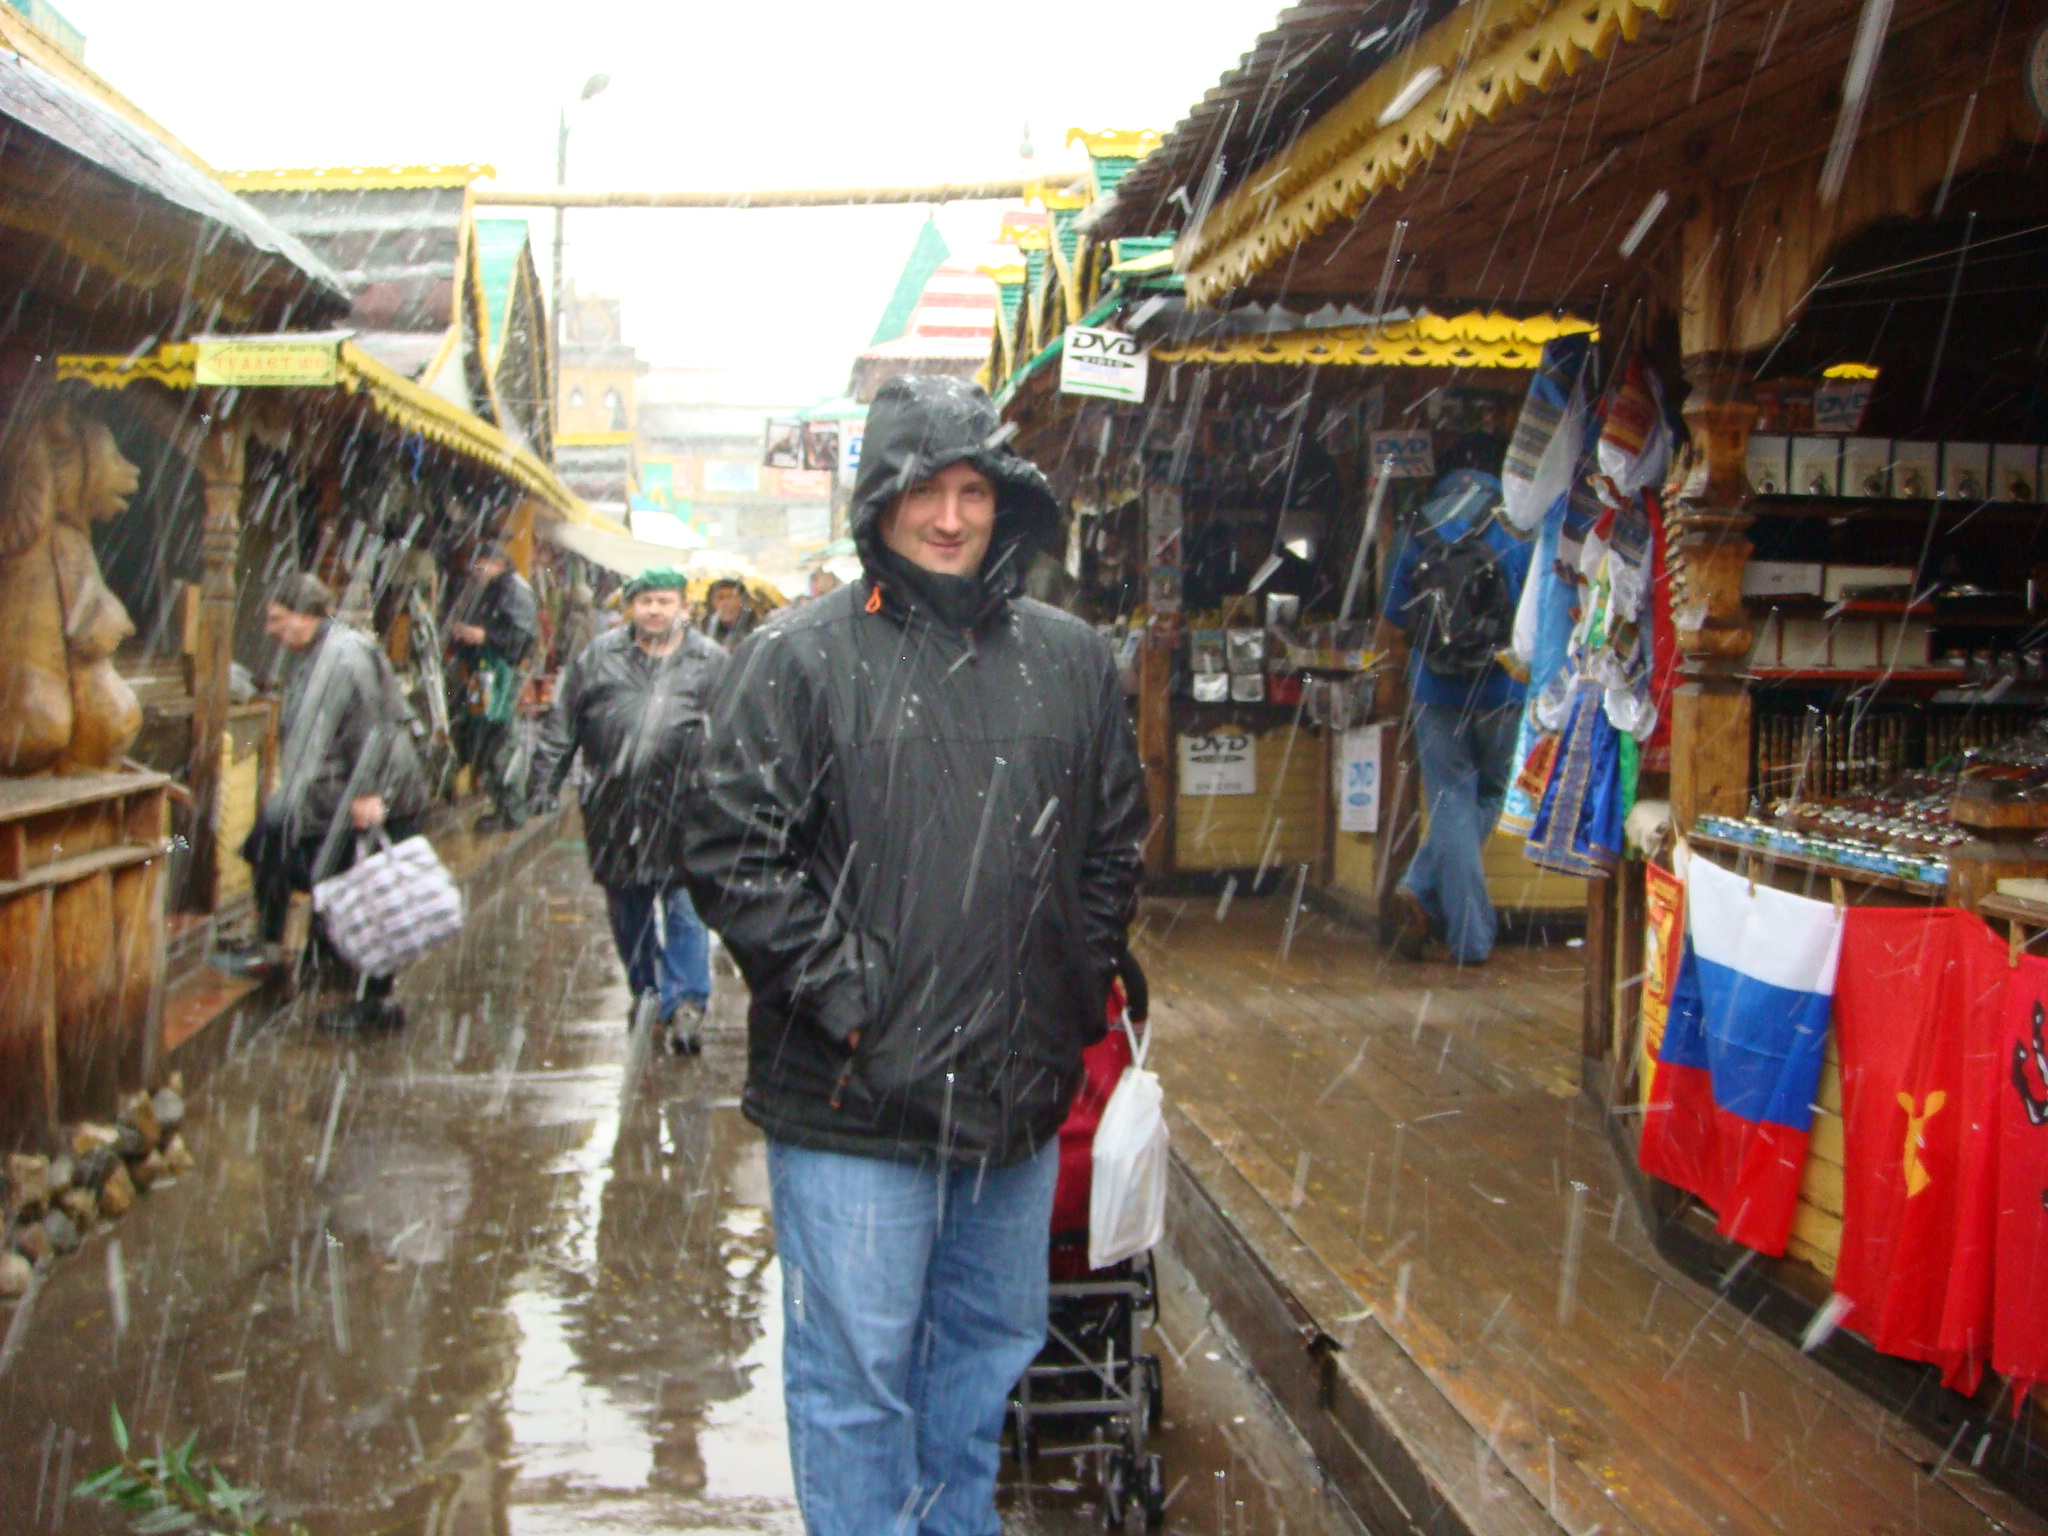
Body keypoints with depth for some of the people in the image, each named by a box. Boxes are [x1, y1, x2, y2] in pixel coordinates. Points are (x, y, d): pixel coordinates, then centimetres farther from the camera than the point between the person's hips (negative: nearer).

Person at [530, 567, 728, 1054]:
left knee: (683, 905, -7)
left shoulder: (711, 663, 4)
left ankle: (685, 1004, -4)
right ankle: (645, 988, 30)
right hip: (614, 807, 3)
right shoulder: (599, 656, 8)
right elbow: (563, 724, 10)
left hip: (683, 808, -2)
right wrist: (546, 782, 5)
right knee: (627, 905, 12)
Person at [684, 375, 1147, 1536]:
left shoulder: (1071, 660, 8)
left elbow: (1116, 842, 17)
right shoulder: (802, 658, -6)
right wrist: (841, 994, -13)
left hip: (1020, 1092, 5)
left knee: (993, 1346, 20)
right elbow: (734, 851, -10)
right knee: (858, 1378, 4)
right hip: (854, 1102, -5)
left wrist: (1081, 990, 9)